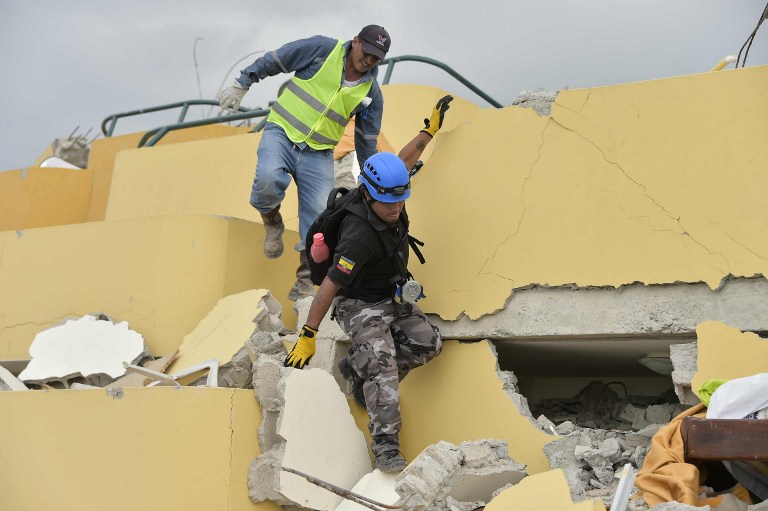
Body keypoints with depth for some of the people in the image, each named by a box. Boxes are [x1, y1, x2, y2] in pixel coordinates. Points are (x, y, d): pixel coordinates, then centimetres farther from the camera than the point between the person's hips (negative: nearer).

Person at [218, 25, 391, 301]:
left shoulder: (371, 93, 3)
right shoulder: (322, 49, -7)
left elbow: (366, 142, 12)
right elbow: (274, 60, 0)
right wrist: (242, 84, 0)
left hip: (318, 154, 3)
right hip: (281, 132, -2)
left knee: (318, 218, -7)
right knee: (269, 179, -33)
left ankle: (304, 283, 8)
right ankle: (272, 223, 1)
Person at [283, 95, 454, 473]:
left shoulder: (388, 198, -12)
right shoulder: (360, 237, -35)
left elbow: (406, 158, 9)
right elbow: (329, 286, -32)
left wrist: (430, 129, 19)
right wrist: (307, 336, -29)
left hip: (393, 298, 8)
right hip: (360, 306, -8)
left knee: (427, 344, -5)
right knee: (382, 363, -23)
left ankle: (359, 369, 10)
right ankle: (384, 442, -18)